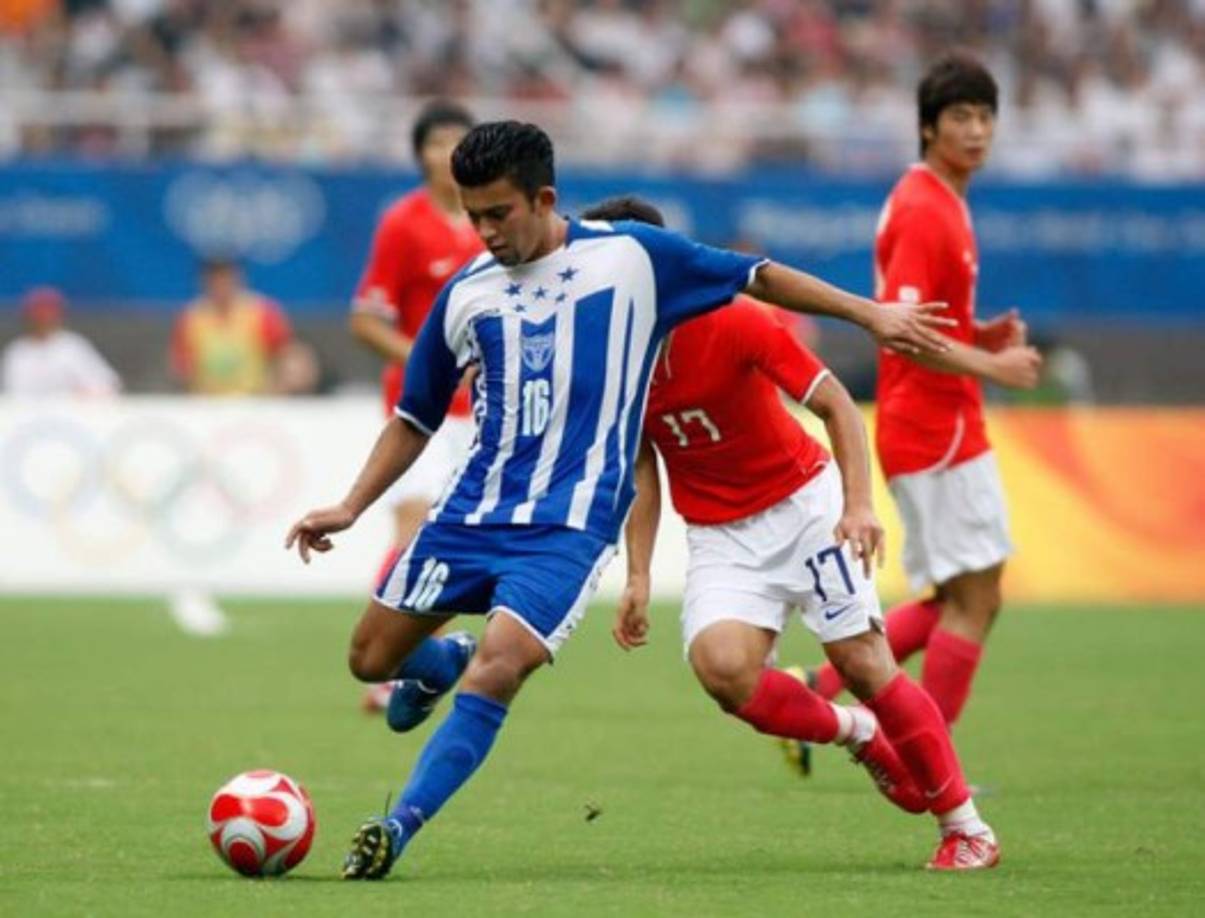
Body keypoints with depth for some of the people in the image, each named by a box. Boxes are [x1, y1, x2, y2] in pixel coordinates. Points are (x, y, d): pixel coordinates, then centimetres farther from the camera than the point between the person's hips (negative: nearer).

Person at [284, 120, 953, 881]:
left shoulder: (632, 256, -3)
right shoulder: (467, 294, 6)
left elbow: (759, 278, 8)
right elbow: (416, 420, 17)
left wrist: (871, 314, 6)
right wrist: (349, 509, 9)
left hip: (571, 524, -4)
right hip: (474, 511, 4)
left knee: (496, 668, -24)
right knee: (372, 657, 6)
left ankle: (398, 829, -20)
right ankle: (443, 665, 41)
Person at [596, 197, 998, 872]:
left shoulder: (732, 325, -20)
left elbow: (837, 405, -15)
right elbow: (641, 470, 5)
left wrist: (859, 505, -27)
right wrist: (639, 576, -1)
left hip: (803, 504, -3)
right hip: (718, 535, 3)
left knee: (863, 663, -9)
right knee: (721, 666, -22)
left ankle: (966, 826, 7)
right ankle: (858, 734, 7)